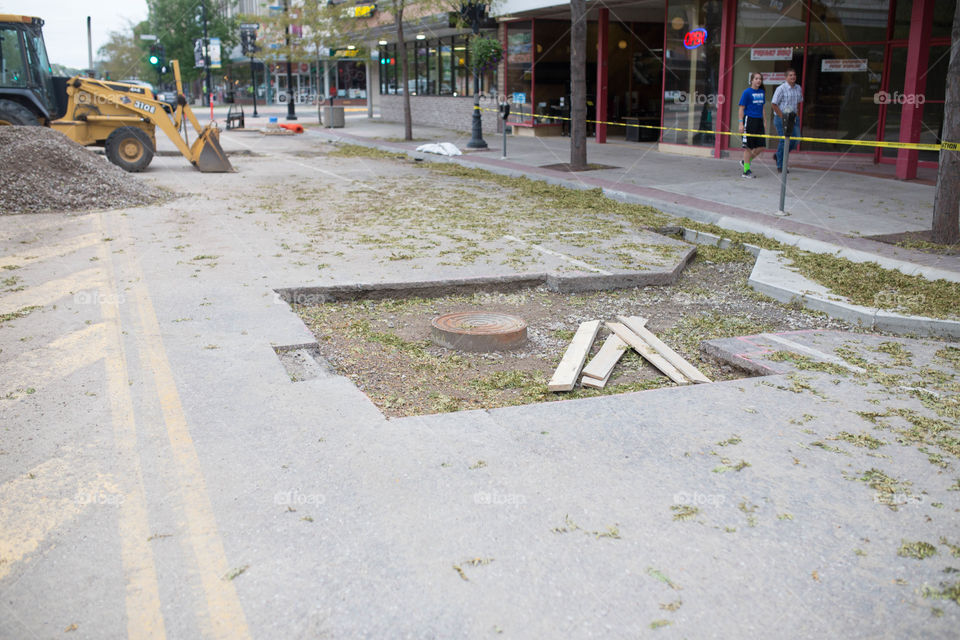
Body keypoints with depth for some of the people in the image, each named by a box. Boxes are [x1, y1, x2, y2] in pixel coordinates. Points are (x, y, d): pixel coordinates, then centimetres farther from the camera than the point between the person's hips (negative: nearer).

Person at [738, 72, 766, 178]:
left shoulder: (762, 92, 12)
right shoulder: (747, 92, -6)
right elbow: (741, 108, -7)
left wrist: (764, 121, 16)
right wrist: (741, 123, -13)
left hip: (759, 121, 6)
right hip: (749, 119, -6)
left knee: (761, 147, 3)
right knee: (748, 147, -2)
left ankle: (745, 161, 22)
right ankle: (746, 171, 5)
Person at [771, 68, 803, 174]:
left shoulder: (798, 89, 8)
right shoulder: (781, 89, -11)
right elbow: (774, 104, -11)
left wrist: (794, 115, 11)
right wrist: (783, 117, -13)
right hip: (781, 118, -6)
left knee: (795, 139, 0)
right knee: (784, 141, -5)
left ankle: (778, 156, 23)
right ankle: (780, 166, 6)